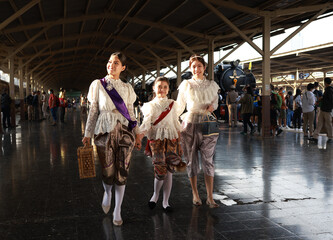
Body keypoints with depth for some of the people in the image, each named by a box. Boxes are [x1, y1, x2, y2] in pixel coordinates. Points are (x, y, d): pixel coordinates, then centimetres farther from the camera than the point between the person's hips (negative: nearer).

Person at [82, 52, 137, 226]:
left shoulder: (127, 88, 11)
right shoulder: (98, 85, 6)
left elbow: (131, 112, 14)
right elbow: (93, 111, 6)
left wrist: (135, 133, 10)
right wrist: (88, 134, 4)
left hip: (124, 131, 1)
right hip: (105, 130, -1)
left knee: (122, 171, -1)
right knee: (108, 170, -2)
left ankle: (117, 211, 11)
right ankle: (107, 193, 34)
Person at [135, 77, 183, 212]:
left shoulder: (173, 104, 11)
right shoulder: (150, 105, 6)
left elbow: (176, 124, 13)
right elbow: (146, 123, -5)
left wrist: (179, 142, 10)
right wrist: (138, 137, -21)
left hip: (171, 140, 2)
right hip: (156, 140, -2)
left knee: (169, 171, 0)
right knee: (160, 171, -11)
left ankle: (165, 202, 12)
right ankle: (155, 195, 19)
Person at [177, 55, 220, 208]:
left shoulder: (212, 85, 10)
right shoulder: (186, 85, 6)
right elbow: (179, 106, 10)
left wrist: (212, 106, -2)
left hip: (207, 124, 1)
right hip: (190, 124, 0)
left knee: (208, 160, -3)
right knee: (191, 160, 4)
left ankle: (210, 198, 1)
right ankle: (195, 194, 19)